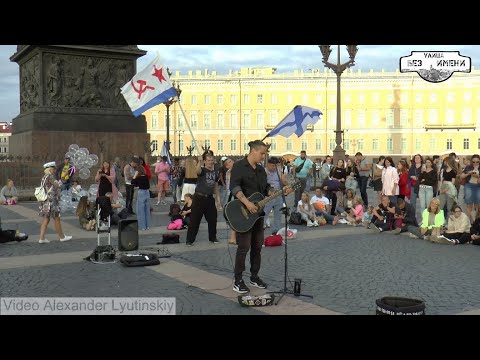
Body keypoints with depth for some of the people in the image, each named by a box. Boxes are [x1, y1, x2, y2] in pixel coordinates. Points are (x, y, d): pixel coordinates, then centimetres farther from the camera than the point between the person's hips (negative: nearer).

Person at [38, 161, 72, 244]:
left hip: (46, 201, 9)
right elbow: (58, 185, -16)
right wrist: (60, 181, 4)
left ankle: (42, 238, 5)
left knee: (46, 219, 8)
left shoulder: (44, 177, 14)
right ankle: (62, 237, 14)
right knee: (57, 219, 3)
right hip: (51, 201, -9)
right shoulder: (50, 176, -15)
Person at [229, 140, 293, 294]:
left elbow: (266, 189, 19)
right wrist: (247, 203, -30)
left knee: (257, 246, 12)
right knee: (244, 247, -7)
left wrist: (281, 192, 3)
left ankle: (254, 276, 24)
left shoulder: (261, 169, 14)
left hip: (258, 212, 8)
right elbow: (234, 187, -21)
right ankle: (238, 281, 1)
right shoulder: (239, 166, -10)